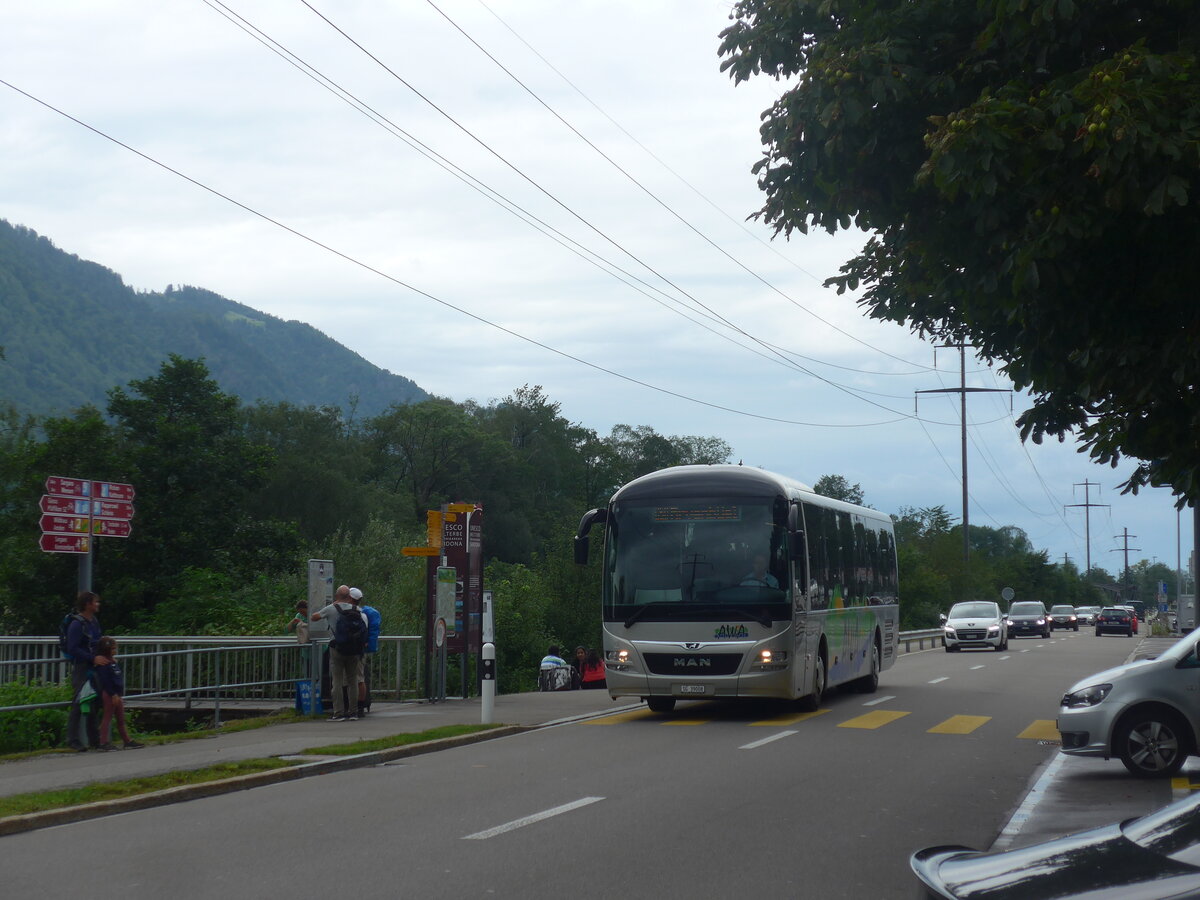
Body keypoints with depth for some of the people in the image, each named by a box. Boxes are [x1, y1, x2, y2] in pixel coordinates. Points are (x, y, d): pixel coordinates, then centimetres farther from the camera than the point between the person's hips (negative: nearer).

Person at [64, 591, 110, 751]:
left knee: (94, 703, 13)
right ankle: (73, 740, -3)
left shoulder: (94, 622, 12)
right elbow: (73, 649, -20)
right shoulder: (77, 624, -14)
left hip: (94, 668, 8)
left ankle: (94, 738, 21)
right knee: (78, 704, -7)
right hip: (81, 668, -8)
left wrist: (105, 657, 10)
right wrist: (93, 658, -25)